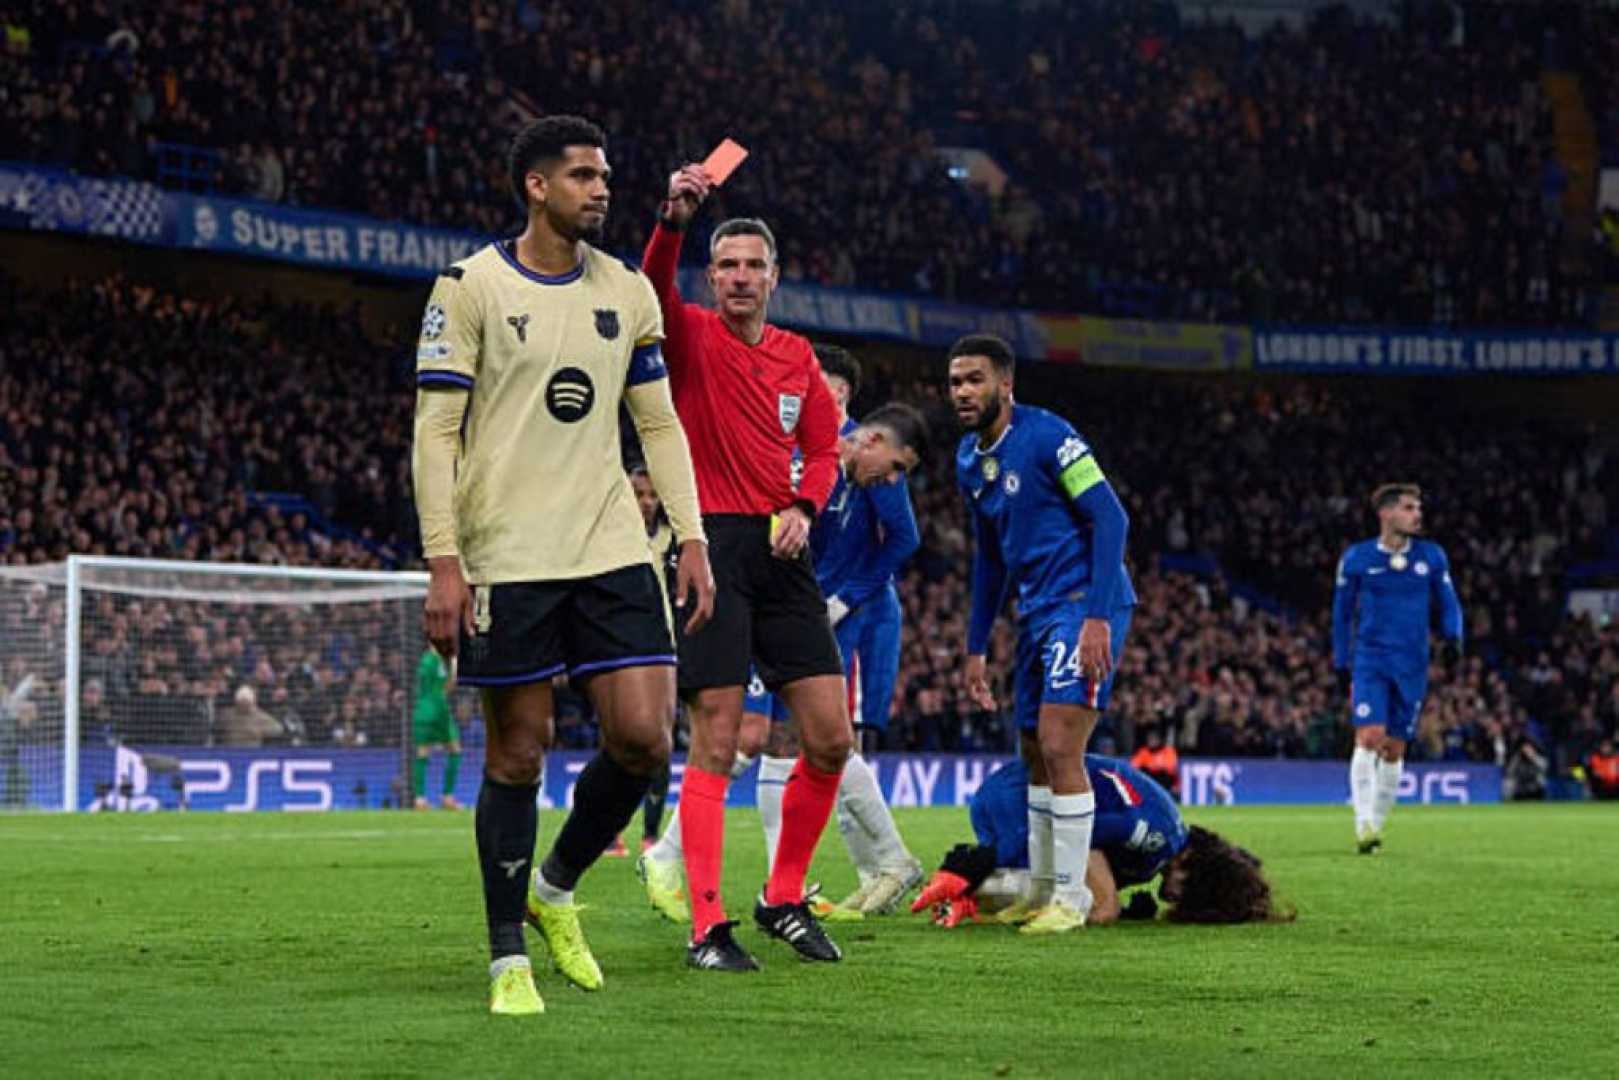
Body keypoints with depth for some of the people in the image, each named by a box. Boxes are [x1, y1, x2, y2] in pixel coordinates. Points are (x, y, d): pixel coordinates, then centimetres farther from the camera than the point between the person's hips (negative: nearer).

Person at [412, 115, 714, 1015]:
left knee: (643, 737, -6)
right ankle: (509, 958, 12)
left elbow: (660, 424, 16)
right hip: (507, 559, -4)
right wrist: (443, 562, -12)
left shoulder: (628, 291, 11)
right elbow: (435, 429, -5)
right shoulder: (472, 286, -3)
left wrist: (693, 541, 8)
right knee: (518, 754, 0)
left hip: (613, 551, 4)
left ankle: (558, 888, 20)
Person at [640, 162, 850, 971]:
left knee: (831, 739, 3)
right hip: (713, 546, -5)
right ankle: (706, 927, -4)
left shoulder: (797, 357, 14)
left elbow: (822, 451, 19)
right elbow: (654, 289, -21)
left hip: (781, 555, 5)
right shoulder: (692, 336, 0)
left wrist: (803, 507, -2)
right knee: (715, 744, -8)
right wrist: (674, 218, -39)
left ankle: (784, 899, 19)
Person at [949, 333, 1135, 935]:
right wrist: (976, 648, 21)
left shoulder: (1046, 436, -15)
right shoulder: (969, 460, 11)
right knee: (1035, 757, 12)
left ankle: (1070, 899, -6)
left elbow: (1110, 518, -18)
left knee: (1060, 750, -14)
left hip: (1085, 607, -9)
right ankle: (1041, 892, 22)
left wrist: (1098, 617, -24)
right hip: (1036, 611, 9)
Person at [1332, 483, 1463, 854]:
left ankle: (1377, 824, 19)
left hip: (1412, 666, 2)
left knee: (1394, 750, 6)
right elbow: (1342, 612, 9)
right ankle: (1364, 824, -17)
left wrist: (1453, 637, -8)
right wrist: (1342, 663, 8)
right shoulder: (1357, 558, -1)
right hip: (1370, 660, -2)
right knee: (1370, 737, -18)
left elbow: (1448, 603, 12)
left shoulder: (1432, 556, 4)